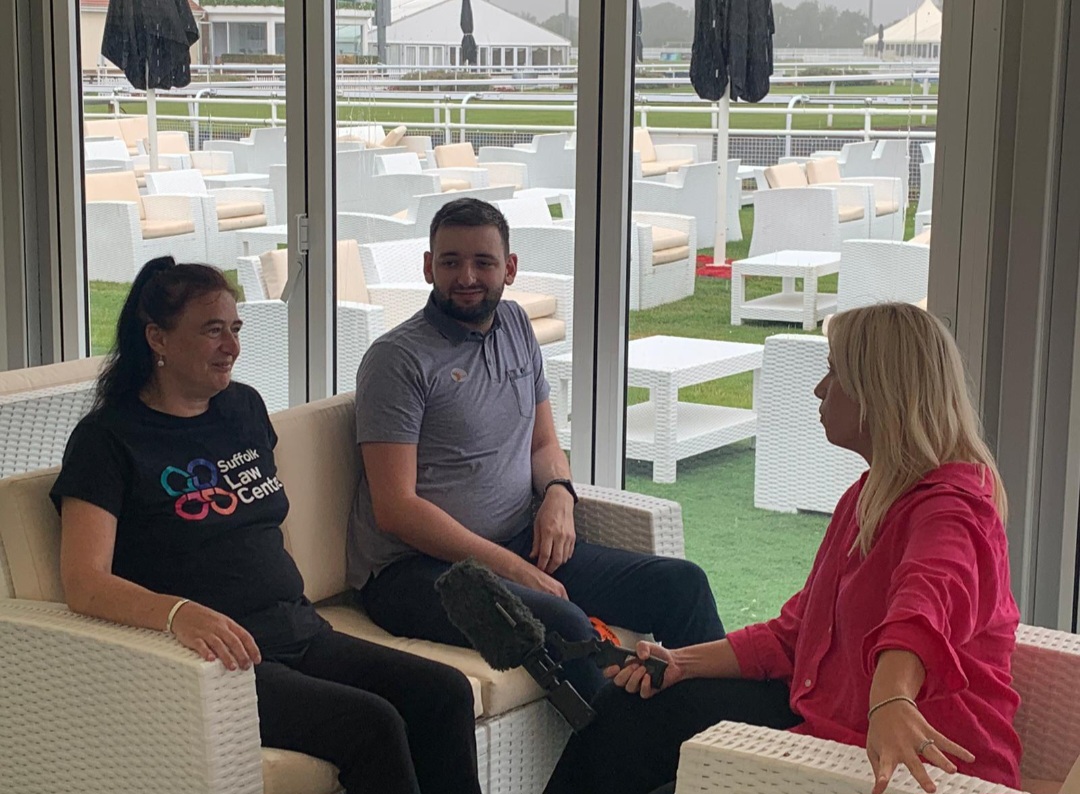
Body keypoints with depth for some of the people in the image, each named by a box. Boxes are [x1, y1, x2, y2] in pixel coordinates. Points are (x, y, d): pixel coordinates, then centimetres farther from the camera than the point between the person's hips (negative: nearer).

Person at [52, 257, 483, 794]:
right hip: (219, 655, -7)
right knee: (372, 725, -27)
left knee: (446, 693, -15)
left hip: (300, 634, 7)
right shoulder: (107, 438, -5)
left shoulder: (245, 407, 16)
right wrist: (179, 613, -35)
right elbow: (83, 582, -17)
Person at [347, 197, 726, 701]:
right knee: (562, 623, -33)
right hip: (415, 566, -7)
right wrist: (508, 567, -19)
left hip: (518, 543, 7)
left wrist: (558, 492, -2)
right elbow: (395, 508, -14)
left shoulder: (516, 326, 14)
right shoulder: (398, 358, -8)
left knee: (682, 584, -5)